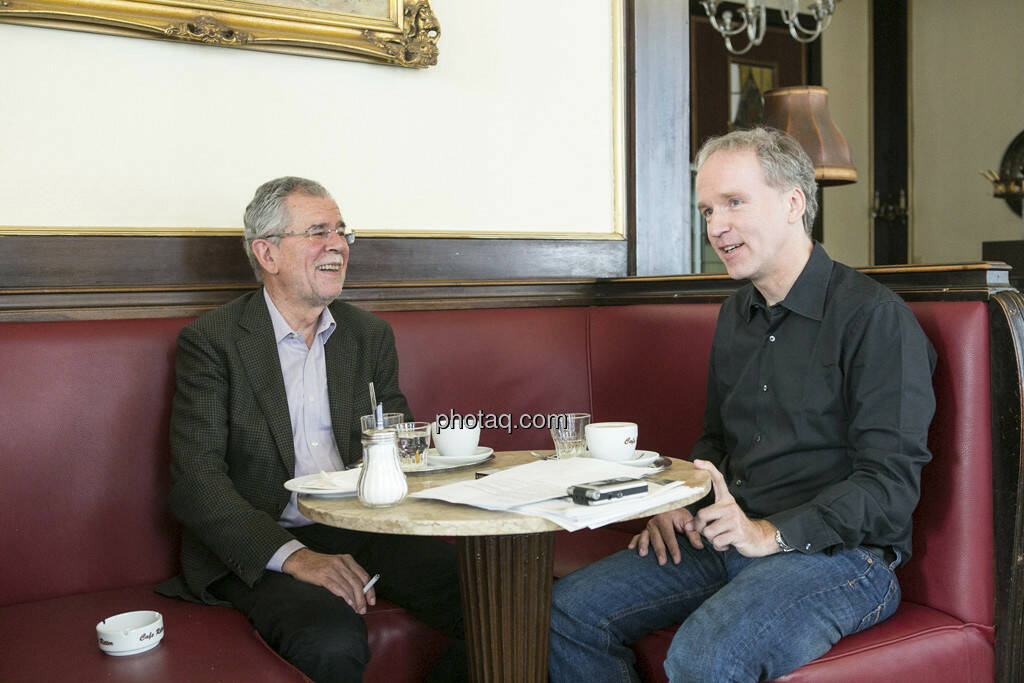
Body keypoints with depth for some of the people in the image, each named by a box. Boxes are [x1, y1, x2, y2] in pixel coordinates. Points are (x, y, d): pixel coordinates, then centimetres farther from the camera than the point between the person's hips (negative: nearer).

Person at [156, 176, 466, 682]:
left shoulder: (371, 335, 13)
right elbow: (195, 480, -11)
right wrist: (293, 555, -24)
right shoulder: (210, 341, -2)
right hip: (261, 547, -4)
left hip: (363, 530, 5)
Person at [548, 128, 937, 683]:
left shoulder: (875, 316, -11)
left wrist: (772, 533, -24)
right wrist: (680, 505, 5)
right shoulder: (736, 314, 15)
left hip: (838, 553, -7)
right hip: (727, 543, 7)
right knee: (568, 611, -8)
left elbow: (890, 485, -16)